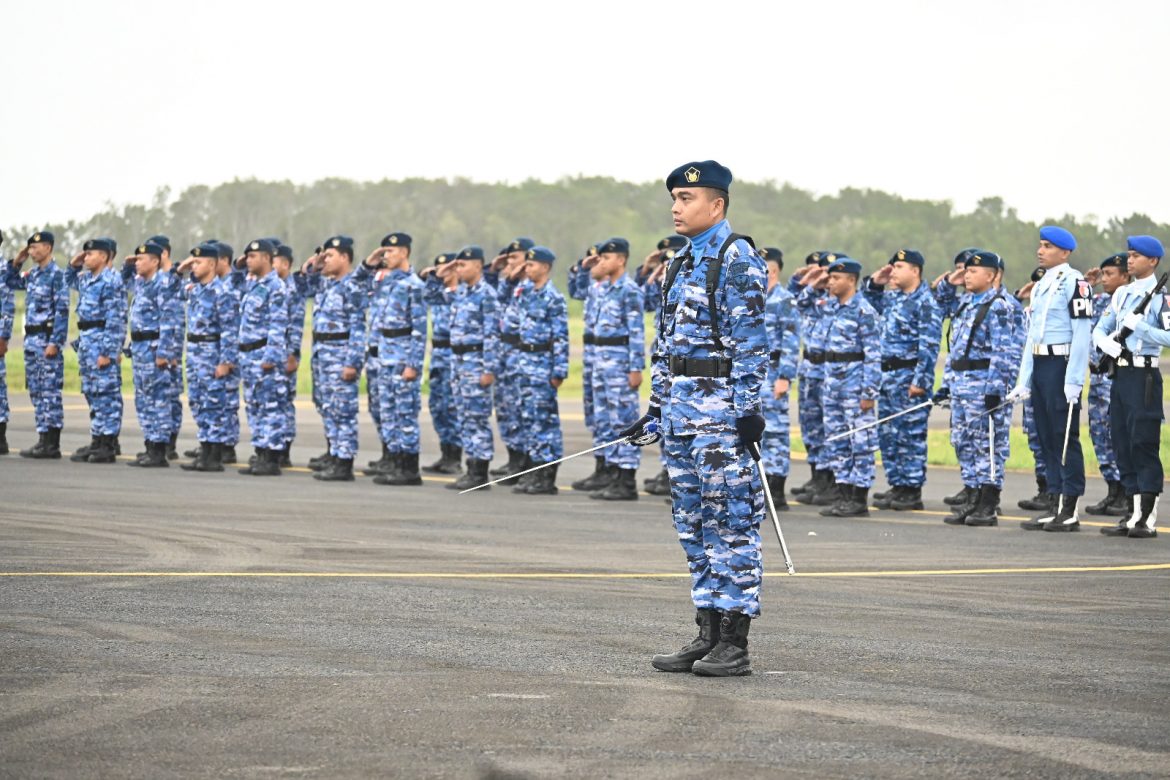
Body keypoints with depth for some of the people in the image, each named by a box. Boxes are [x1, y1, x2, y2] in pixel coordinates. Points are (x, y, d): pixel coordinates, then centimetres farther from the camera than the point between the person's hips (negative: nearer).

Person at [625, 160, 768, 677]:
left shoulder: (737, 260, -9)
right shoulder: (682, 264, 17)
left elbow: (750, 342, -15)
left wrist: (748, 408, -19)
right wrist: (656, 409, 20)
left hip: (721, 411, -9)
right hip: (682, 410, 9)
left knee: (730, 523, -7)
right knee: (693, 525, 10)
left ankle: (734, 644, -5)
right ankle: (708, 635, 16)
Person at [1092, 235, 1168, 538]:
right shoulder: (1122, 294, 15)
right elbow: (1099, 330, 14)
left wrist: (1138, 325, -20)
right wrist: (1109, 344, -7)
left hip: (1144, 376, -7)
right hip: (1119, 374, 7)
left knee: (1144, 444, -7)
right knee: (1122, 445, 8)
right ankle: (1135, 515, 14)